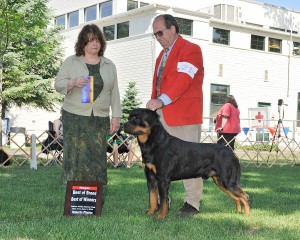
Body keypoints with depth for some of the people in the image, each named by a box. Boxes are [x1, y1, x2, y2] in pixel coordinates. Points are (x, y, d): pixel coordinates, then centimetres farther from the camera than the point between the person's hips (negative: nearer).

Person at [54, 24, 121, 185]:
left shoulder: (109, 65, 13)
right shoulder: (71, 62, 6)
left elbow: (114, 93, 12)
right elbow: (58, 84, 3)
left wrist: (116, 117, 5)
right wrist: (73, 83, -17)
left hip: (100, 120, 2)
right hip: (75, 118, -2)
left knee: (97, 159, 0)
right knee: (76, 159, -5)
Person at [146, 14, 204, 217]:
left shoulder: (191, 50, -5)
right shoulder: (163, 53, 22)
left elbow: (183, 79, -20)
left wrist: (161, 101, -30)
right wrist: (154, 105, 10)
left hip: (184, 115, -8)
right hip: (162, 115, 8)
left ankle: (193, 202, 6)